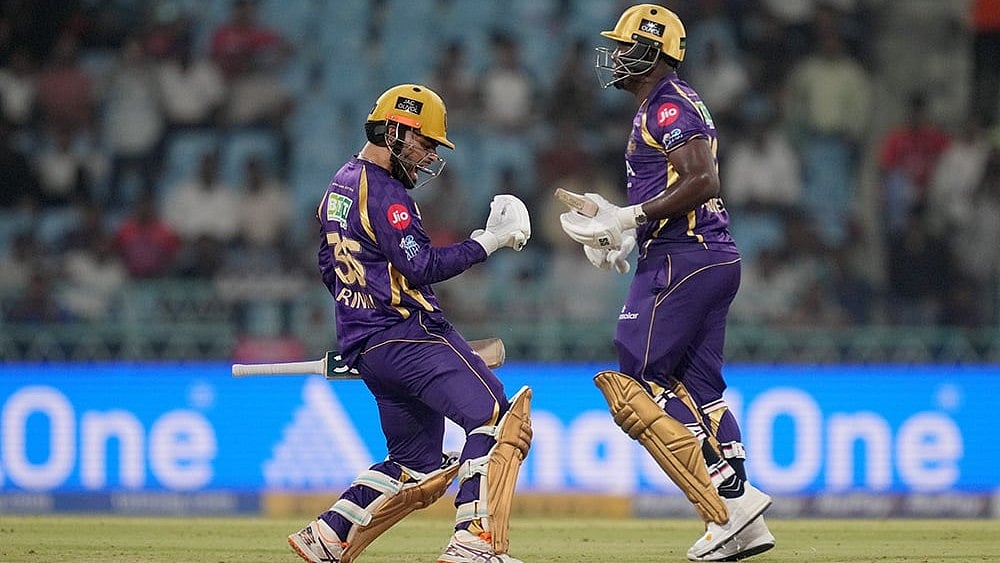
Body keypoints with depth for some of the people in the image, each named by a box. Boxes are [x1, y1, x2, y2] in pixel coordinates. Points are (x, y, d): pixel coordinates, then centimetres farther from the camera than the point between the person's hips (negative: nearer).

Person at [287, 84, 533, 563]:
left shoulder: (341, 185, 20)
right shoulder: (383, 191, -11)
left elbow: (329, 268, 28)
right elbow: (421, 267, -18)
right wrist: (488, 242, -13)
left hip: (363, 344, 10)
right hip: (406, 336, -10)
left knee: (416, 464, 16)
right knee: (495, 417, -18)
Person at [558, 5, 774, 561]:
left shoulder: (668, 106, -11)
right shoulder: (669, 106, 22)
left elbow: (703, 181, -23)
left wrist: (631, 217, -19)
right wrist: (622, 231, 16)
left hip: (683, 260, -10)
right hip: (717, 260, 10)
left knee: (637, 386, -8)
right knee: (698, 390, 9)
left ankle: (730, 498, -14)